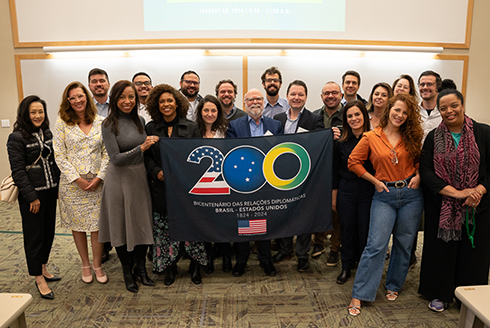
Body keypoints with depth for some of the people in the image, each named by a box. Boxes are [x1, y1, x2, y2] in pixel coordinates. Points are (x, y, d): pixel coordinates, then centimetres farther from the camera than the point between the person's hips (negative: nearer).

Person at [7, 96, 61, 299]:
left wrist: (58, 186, 8)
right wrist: (32, 197, -16)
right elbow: (18, 171, -14)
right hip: (31, 195, -6)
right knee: (34, 235, 4)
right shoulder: (17, 138, -11)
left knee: (49, 231, 14)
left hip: (50, 191, 6)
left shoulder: (47, 133, 8)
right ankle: (39, 278, 17)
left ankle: (43, 268, 33)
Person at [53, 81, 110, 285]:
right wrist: (77, 179, -10)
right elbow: (59, 155, -4)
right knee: (77, 225, 10)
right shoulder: (62, 122, -1)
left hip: (97, 182, 1)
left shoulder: (100, 121, 2)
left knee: (98, 224, 3)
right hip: (72, 183, 0)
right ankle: (85, 265, 28)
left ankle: (97, 264, 21)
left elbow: (107, 152, 2)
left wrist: (99, 177, -8)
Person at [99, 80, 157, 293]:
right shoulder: (109, 124, -10)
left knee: (143, 223, 9)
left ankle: (140, 267, 28)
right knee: (122, 225, 6)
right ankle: (127, 272, 24)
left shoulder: (139, 121, 7)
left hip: (140, 177, 5)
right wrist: (142, 148, -21)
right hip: (120, 179, -5)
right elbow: (116, 158, -16)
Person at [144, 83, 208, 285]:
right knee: (164, 229, 5)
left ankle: (195, 265, 19)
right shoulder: (150, 129, 9)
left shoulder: (191, 127, 5)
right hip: (161, 187, 1)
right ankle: (169, 267, 23)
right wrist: (157, 172, -9)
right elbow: (146, 157, 8)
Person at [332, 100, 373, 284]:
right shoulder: (341, 143, 2)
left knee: (365, 231, 7)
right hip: (346, 192, 2)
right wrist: (334, 198, 7)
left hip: (368, 192, -2)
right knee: (348, 230, 11)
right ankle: (347, 267, 28)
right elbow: (336, 172, 6)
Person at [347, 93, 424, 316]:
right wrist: (375, 181, -3)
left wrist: (418, 176, -1)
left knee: (404, 244, 11)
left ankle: (394, 286, 31)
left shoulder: (412, 138, 5)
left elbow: (420, 160, 19)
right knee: (376, 245, -8)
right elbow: (353, 162, 0)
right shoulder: (371, 137, -4)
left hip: (411, 194, 3)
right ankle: (359, 295, 0)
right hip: (384, 196, -3)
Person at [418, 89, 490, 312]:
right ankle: (440, 294, 27)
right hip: (441, 206, 0)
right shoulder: (434, 137, 1)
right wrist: (456, 193, -16)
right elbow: (426, 172, -6)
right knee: (442, 249, 8)